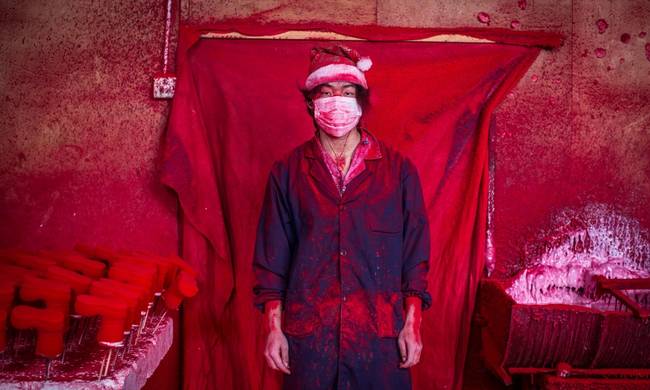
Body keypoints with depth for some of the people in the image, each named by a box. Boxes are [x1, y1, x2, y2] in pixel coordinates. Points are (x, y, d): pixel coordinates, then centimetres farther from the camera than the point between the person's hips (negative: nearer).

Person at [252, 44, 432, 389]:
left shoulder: (399, 169, 1)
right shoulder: (287, 172, 2)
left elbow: (415, 252, 2)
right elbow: (271, 255, 3)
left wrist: (413, 324, -2)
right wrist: (273, 327, -1)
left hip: (380, 333, 0)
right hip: (308, 332, 0)